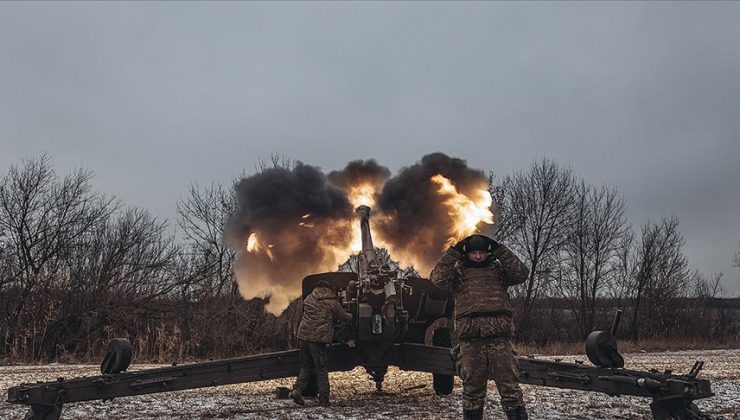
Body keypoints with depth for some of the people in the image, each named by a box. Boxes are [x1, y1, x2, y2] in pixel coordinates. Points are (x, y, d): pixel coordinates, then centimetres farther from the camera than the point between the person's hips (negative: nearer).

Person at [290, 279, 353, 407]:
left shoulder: (308, 299, 14)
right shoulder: (332, 302, 3)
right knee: (321, 369, 4)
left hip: (304, 335, 4)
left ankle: (297, 389, -3)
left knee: (306, 366, 15)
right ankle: (324, 398, 4)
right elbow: (343, 317, 10)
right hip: (319, 337, -4)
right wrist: (350, 316, 33)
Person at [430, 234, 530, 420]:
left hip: (499, 336, 0)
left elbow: (522, 273, 0)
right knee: (472, 386, 7)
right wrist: (453, 252, -5)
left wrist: (500, 250, -1)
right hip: (470, 337, 0)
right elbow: (437, 280, -4)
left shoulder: (498, 269, 15)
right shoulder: (458, 271, 12)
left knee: (509, 384, -2)